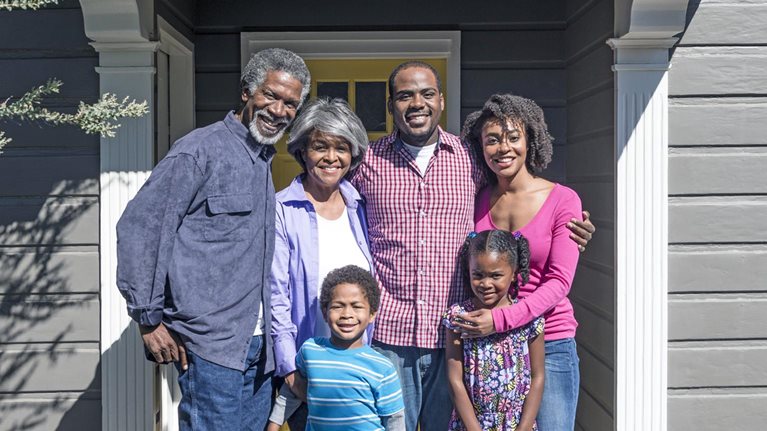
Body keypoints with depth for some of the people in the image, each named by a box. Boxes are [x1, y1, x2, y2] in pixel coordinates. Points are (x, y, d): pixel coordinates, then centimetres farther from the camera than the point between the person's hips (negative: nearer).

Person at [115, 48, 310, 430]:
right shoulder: (202, 150, -9)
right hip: (211, 345, -8)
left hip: (257, 347, 8)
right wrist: (149, 319, -12)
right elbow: (139, 227, -14)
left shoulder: (265, 162, 16)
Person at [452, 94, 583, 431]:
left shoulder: (562, 200, -6)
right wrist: (469, 320, -3)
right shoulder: (479, 202, 4)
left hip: (549, 345, -3)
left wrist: (502, 319, -19)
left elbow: (559, 281, -10)